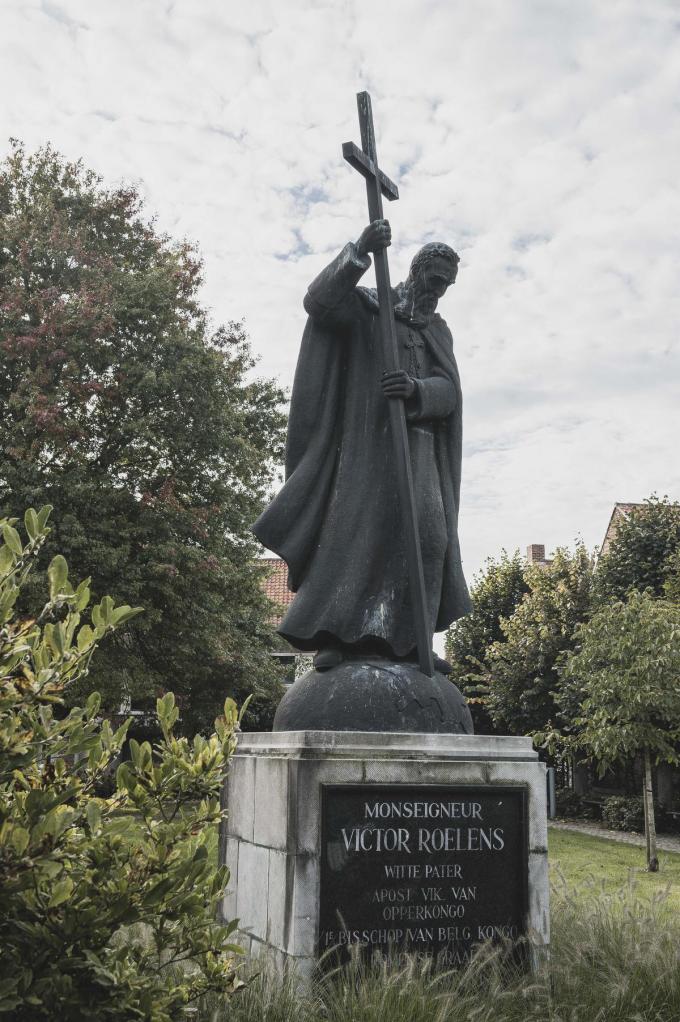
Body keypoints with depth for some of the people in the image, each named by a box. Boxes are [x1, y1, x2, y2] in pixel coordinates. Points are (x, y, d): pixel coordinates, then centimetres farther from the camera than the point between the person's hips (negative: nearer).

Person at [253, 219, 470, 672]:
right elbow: (320, 301, -12)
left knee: (424, 532, -8)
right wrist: (358, 252, -26)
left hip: (416, 443, 5)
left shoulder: (439, 332, 22)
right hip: (365, 437, -4)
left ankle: (407, 641, -6)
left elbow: (448, 391, 4)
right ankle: (333, 636, -19)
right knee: (353, 526, -16)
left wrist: (416, 389, -20)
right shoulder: (366, 306, 10)